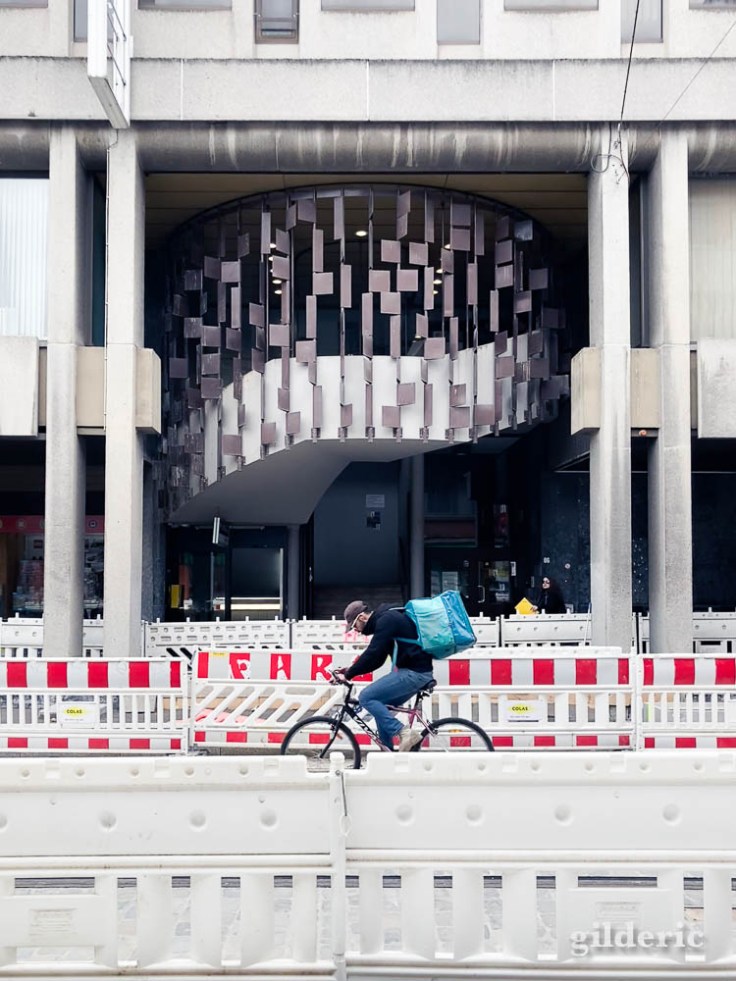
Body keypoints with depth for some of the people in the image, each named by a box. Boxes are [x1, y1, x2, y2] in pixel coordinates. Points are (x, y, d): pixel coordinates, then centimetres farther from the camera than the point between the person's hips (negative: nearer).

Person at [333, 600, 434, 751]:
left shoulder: (386, 620, -11)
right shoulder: (387, 619, 20)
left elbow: (372, 654, -19)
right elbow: (376, 660, 22)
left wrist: (348, 675, -12)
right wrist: (350, 670, 15)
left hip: (413, 673, -10)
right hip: (418, 672, 10)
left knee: (366, 697, -11)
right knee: (380, 706, 14)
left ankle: (404, 732, -15)